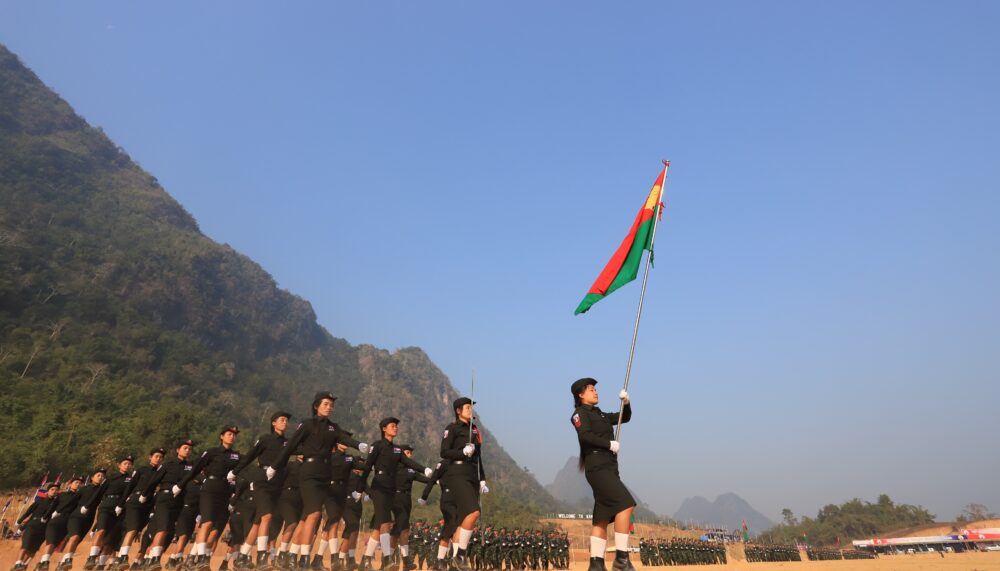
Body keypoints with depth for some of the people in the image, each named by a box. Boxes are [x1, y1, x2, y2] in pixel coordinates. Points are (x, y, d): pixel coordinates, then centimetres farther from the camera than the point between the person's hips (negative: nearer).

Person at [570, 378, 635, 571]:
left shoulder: (600, 414, 24)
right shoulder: (580, 413, -1)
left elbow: (625, 418, 27)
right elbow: (585, 435, -19)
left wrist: (625, 402, 10)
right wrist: (610, 444, -14)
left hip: (609, 468, 9)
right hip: (598, 468, -9)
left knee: (603, 517, 6)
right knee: (626, 505, -18)